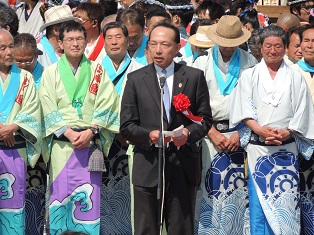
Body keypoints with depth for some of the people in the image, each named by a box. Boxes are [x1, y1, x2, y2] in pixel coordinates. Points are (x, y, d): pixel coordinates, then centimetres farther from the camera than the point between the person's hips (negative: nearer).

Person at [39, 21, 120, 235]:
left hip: (90, 143, 0)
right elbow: (48, 110, 1)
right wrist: (69, 133, -11)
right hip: (61, 144, 0)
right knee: (61, 195, 0)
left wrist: (90, 132, -11)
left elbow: (106, 105, 2)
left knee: (89, 198, -2)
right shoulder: (51, 72, 8)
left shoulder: (97, 71, 9)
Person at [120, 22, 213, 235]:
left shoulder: (195, 77, 7)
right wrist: (149, 135, -15)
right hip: (147, 167, 0)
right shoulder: (136, 79, 6)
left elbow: (205, 119, 7)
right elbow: (126, 125, 4)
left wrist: (189, 133, -13)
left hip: (183, 166, 0)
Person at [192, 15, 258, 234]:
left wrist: (240, 133, -7)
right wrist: (213, 133, -6)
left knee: (237, 185, -3)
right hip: (210, 132, 0)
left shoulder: (249, 62, 2)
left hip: (240, 133, 0)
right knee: (210, 183, -4)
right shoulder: (203, 61, 3)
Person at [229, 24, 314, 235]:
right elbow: (244, 109, 0)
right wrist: (259, 129, -16)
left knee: (286, 199, -2)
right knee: (259, 199, -1)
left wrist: (287, 133, -12)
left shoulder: (295, 77, 9)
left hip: (287, 149, 0)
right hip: (257, 148, 0)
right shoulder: (249, 75, 8)